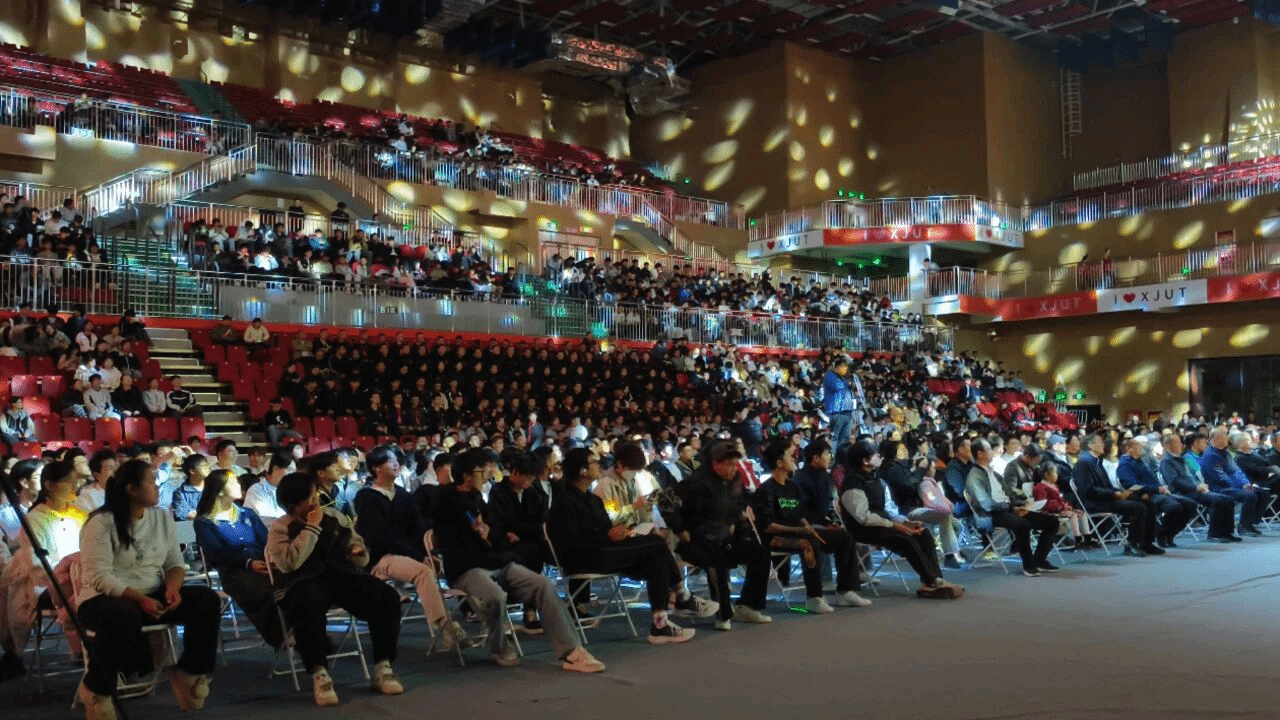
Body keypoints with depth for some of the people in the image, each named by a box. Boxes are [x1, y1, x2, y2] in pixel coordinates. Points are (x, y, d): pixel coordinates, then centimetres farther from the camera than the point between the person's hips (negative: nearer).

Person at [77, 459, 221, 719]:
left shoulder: (163, 517, 7)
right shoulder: (101, 523, -11)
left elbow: (175, 563, 8)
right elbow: (99, 577, -19)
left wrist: (172, 588, -15)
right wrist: (140, 599, -28)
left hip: (153, 596, 6)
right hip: (105, 598, -6)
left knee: (207, 600, -15)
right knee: (124, 614, -41)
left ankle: (189, 672, 2)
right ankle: (95, 688, -17)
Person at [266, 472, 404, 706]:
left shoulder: (336, 517, 15)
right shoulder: (280, 528, 2)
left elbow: (362, 556, 20)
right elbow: (289, 563, -19)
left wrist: (358, 552, -6)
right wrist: (311, 528, -13)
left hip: (341, 575, 4)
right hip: (303, 582, -4)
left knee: (387, 597, -22)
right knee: (310, 605, -42)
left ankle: (382, 667, -12)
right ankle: (319, 673, -29)